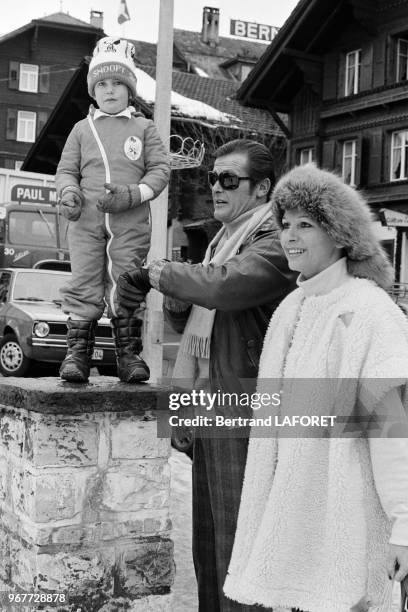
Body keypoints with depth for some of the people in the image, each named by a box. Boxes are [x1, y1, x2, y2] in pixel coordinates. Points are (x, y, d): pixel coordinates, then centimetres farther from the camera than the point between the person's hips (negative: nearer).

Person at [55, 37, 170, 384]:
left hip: (130, 224, -1)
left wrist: (131, 195, -11)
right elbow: (66, 169, 15)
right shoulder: (82, 129, 17)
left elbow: (160, 169, 4)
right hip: (86, 223, 1)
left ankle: (129, 355, 5)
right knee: (84, 286, -4)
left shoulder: (144, 128, 12)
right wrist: (69, 192, -8)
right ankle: (78, 353, -1)